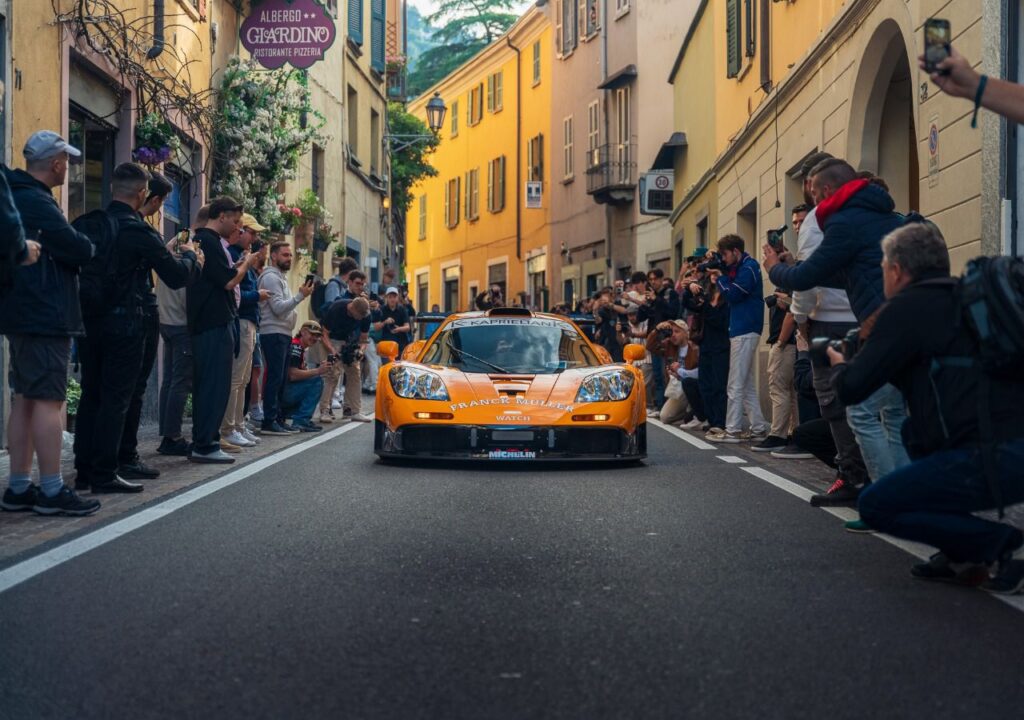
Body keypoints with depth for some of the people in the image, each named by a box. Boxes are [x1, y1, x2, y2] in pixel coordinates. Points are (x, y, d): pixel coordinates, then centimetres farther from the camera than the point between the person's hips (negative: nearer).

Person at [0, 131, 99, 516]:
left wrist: (76, 245, 6)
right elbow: (79, 251, -18)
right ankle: (52, 491, -7)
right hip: (45, 315, -11)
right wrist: (88, 246, 3)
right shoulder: (37, 202, -16)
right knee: (49, 400, -8)